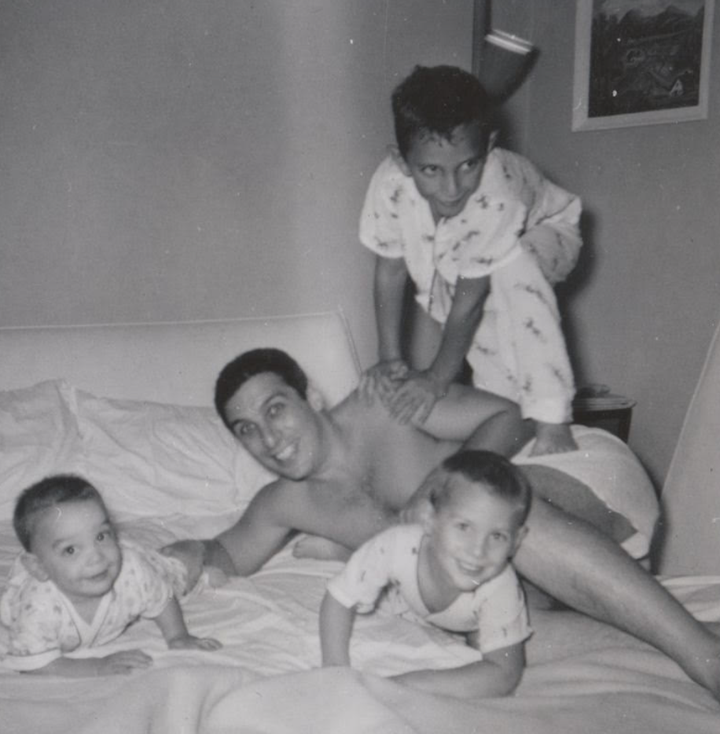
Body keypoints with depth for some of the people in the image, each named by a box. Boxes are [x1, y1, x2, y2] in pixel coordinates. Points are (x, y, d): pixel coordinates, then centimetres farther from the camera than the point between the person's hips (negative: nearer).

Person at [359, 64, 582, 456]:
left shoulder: (496, 199, -43)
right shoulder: (390, 184, -34)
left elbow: (471, 297, -32)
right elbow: (389, 271, -19)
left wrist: (437, 378, -24)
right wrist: (390, 360, -18)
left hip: (539, 236, -4)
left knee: (511, 270, -35)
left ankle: (550, 421, -29)